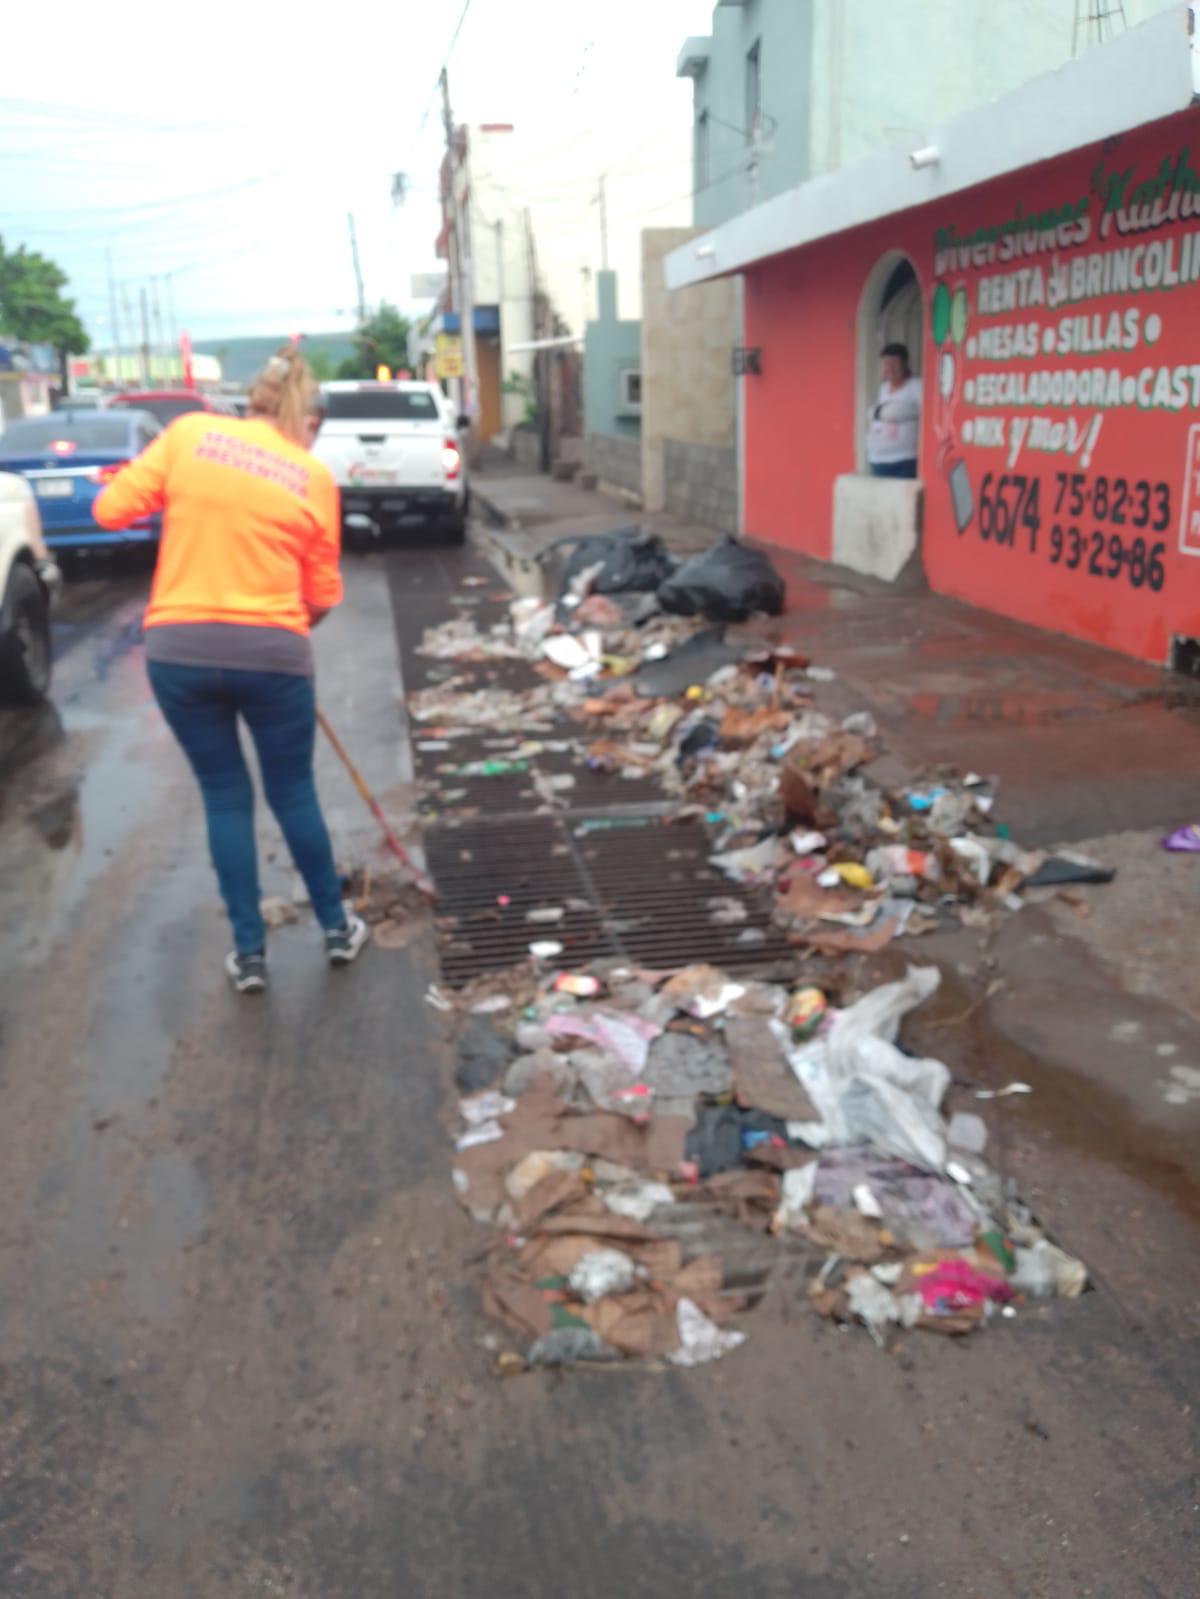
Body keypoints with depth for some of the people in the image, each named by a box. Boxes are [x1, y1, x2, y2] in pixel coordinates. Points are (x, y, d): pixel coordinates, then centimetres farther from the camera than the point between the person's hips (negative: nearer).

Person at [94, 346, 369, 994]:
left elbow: (110, 509, 0)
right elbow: (321, 594, 7)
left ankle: (249, 952, 19)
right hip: (272, 652, -1)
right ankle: (337, 927, 30)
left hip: (178, 649, 1)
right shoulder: (315, 476, 2)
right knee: (293, 794, 15)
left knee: (224, 796, 13)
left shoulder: (189, 432, 0)